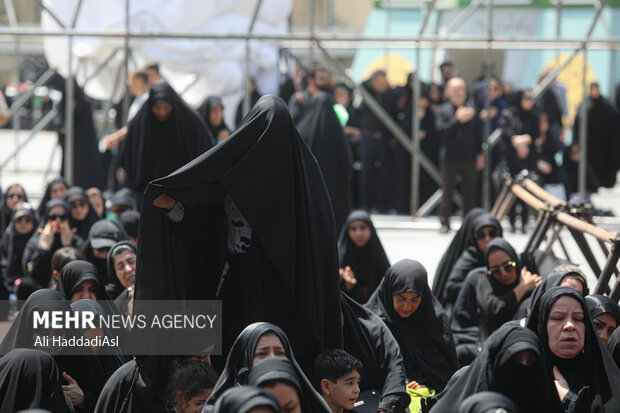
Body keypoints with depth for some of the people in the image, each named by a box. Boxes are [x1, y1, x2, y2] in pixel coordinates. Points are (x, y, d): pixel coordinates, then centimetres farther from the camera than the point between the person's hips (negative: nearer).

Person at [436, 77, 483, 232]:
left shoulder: (471, 110, 8)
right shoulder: (443, 110, -3)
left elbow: (477, 133, 13)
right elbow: (442, 131, -15)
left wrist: (480, 154, 10)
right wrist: (458, 119, -23)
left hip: (469, 158, 3)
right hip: (450, 158, -3)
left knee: (469, 192, 5)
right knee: (447, 191, 1)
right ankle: (445, 223, 9)